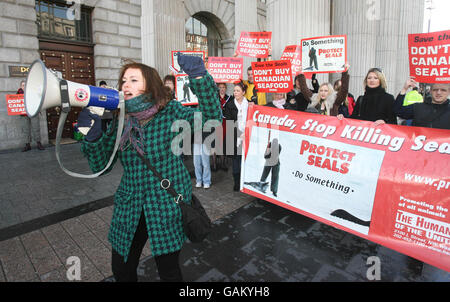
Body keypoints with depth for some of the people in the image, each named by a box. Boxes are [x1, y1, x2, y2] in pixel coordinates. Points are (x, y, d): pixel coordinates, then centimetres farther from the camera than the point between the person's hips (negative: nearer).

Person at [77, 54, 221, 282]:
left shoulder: (170, 112, -11)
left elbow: (211, 116, -24)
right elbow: (100, 165, 0)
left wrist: (199, 76, -35)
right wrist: (92, 136, -18)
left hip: (167, 206, -4)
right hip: (129, 206, 5)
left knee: (169, 272, 12)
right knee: (121, 270, 20)